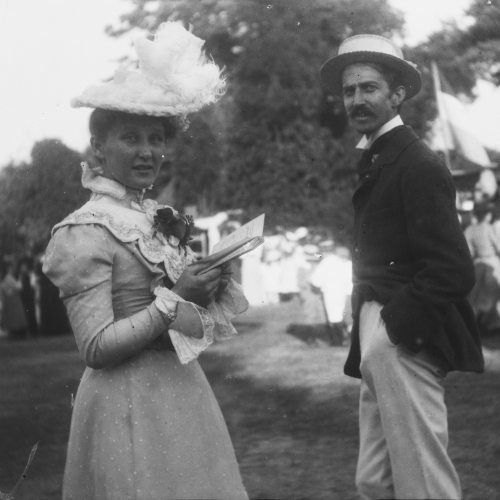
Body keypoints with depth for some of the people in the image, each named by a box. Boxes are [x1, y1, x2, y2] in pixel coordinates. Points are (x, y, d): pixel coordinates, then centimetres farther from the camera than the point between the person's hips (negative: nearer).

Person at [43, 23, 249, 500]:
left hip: (183, 389, 8)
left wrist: (208, 286, -2)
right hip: (130, 403, -8)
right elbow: (96, 347, -18)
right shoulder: (88, 231, -13)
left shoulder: (160, 218, 9)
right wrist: (174, 300, -21)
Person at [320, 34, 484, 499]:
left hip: (403, 338, -9)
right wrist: (365, 334, 7)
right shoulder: (376, 161, 16)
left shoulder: (417, 164, -13)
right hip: (377, 343, 9)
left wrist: (397, 322, -15)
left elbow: (454, 270, -20)